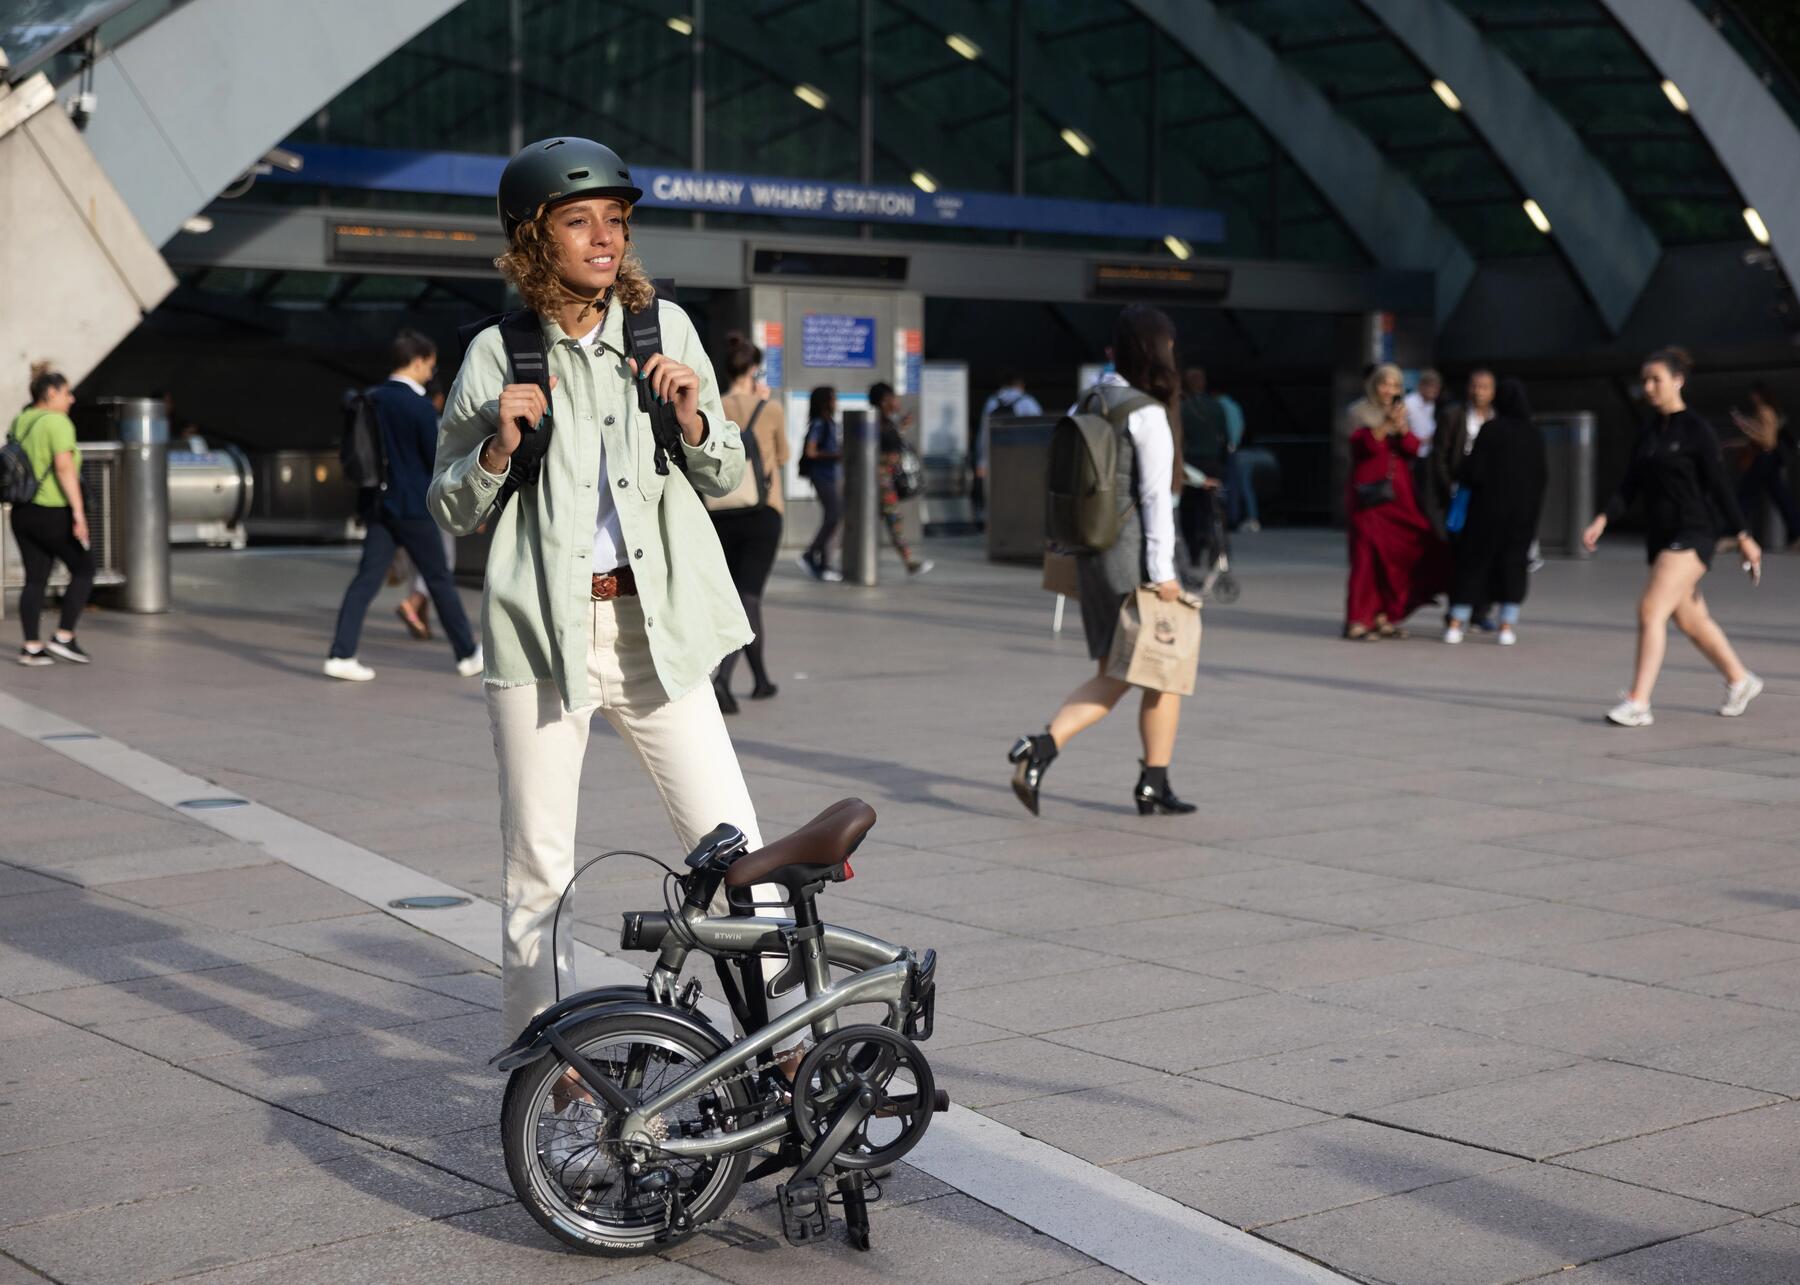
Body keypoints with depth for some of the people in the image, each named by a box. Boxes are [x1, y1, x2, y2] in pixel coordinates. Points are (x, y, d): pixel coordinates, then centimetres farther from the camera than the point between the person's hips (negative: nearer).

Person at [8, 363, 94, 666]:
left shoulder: (19, 421, 11)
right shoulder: (58, 422, -13)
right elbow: (64, 467, -23)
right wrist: (78, 511, -24)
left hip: (22, 513, 8)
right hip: (53, 513, -7)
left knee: (35, 579, 10)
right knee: (83, 570, 6)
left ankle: (31, 647, 8)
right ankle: (63, 637, 3)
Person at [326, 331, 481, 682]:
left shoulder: (373, 399, 4)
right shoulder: (420, 406, -15)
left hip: (379, 504, 6)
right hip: (414, 506, -6)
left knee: (367, 579, 3)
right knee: (440, 580, 6)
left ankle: (341, 655, -5)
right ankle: (468, 654, 17)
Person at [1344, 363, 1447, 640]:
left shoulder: (1400, 414, 18)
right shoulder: (1361, 413, 3)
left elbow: (1414, 449, 3)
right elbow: (1363, 444, -16)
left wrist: (1402, 427, -16)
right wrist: (1386, 425, -30)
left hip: (1399, 497, 6)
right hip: (1370, 496, -5)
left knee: (1397, 555, 0)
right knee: (1367, 555, -11)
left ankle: (1383, 617, 7)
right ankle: (1357, 621, -11)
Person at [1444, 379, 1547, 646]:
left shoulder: (1491, 429, -11)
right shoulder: (1534, 434, -1)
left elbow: (1474, 469, -13)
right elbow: (1543, 474, 4)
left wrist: (1459, 477, 7)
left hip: (1489, 505, -2)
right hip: (1524, 510, 2)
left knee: (1473, 560, 7)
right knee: (1513, 563, 9)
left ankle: (1457, 623, 6)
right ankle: (1508, 626, 6)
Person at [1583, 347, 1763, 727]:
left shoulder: (1696, 430, -8)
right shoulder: (1649, 431, 11)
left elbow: (1719, 486, -7)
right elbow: (1630, 484, 10)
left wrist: (1742, 536, -6)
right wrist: (1604, 519, -4)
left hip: (1693, 534, -8)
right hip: (1660, 535, 8)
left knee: (1651, 610, -18)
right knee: (1690, 619, 15)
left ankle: (1638, 703, -19)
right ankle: (1740, 681, 34)